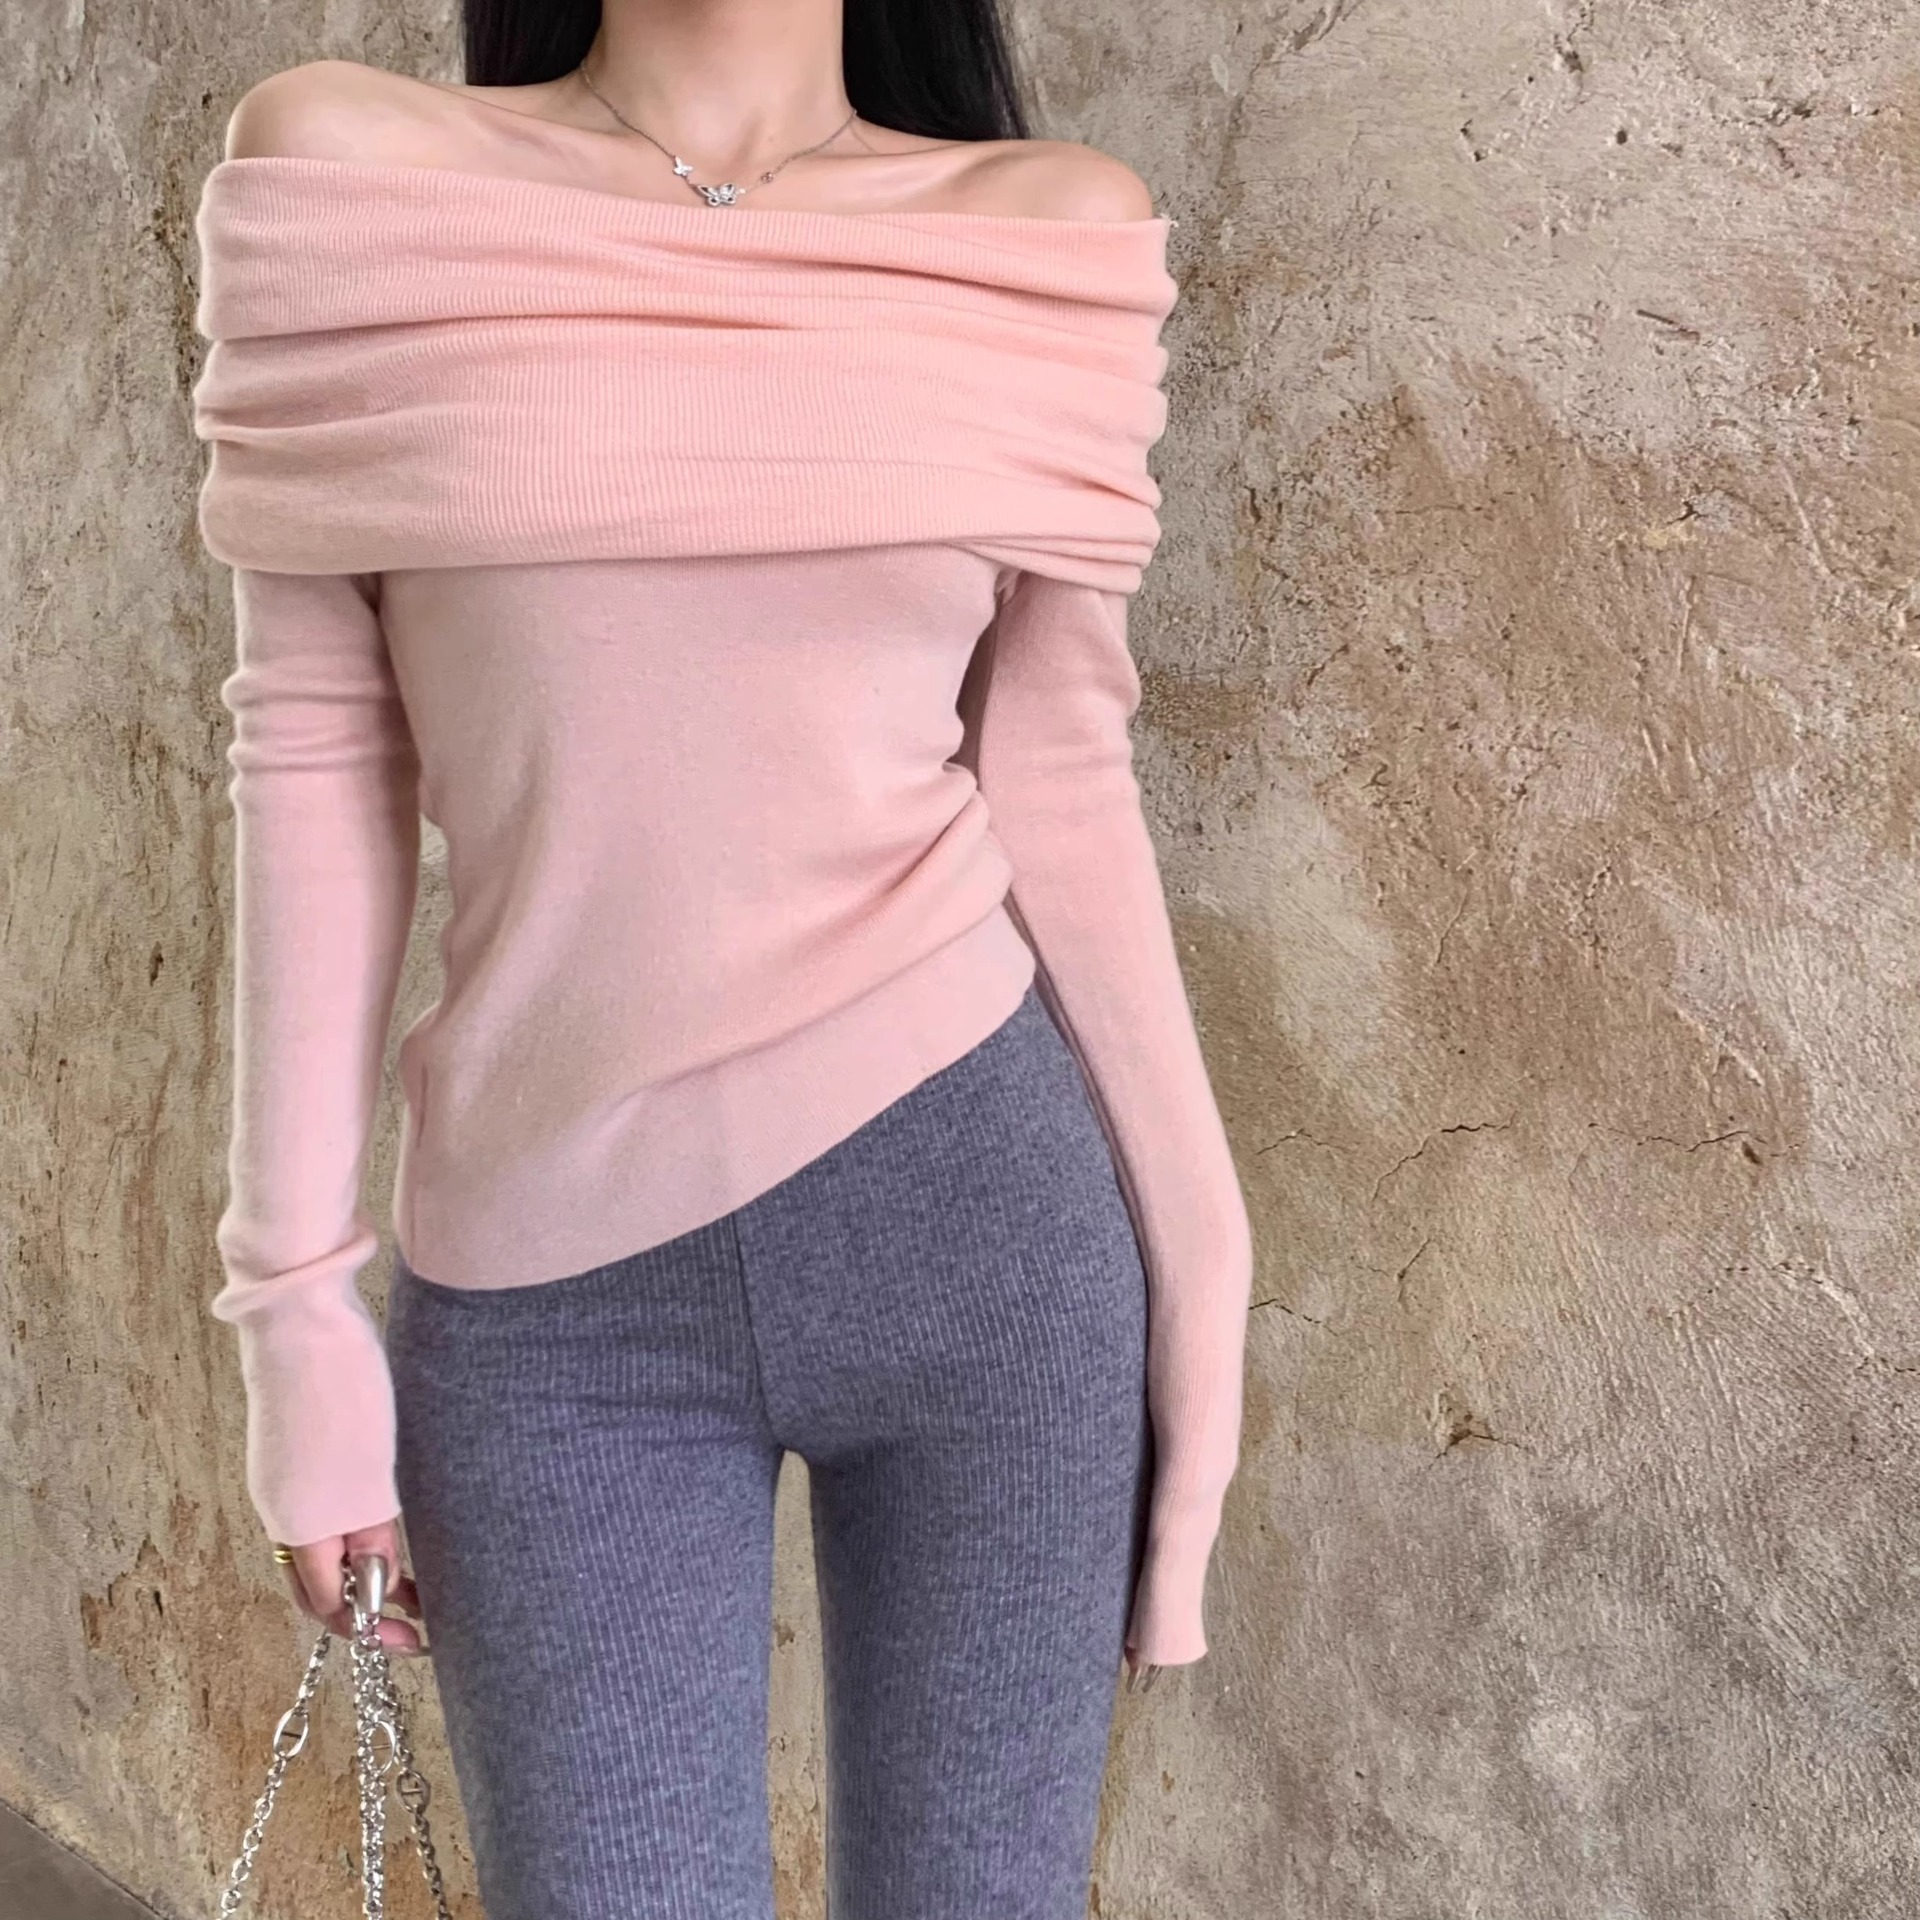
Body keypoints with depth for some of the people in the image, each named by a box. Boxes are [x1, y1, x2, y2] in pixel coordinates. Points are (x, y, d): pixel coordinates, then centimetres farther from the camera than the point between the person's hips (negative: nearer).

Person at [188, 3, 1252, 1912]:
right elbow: (317, 758, -1)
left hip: (981, 1213, 1)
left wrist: (1195, 1279, 3)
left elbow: (1058, 786, 3)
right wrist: (301, 1304, -2)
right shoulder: (344, 164, 0)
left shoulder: (1044, 228, 1)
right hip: (548, 1296, 0)